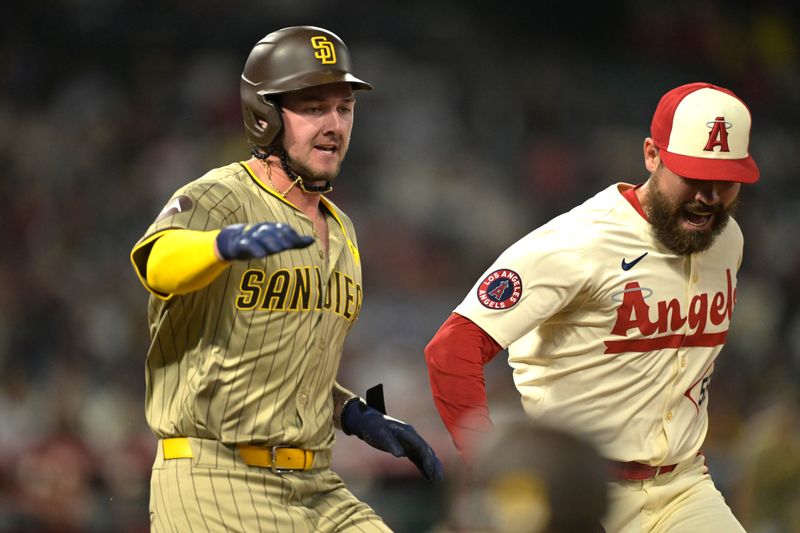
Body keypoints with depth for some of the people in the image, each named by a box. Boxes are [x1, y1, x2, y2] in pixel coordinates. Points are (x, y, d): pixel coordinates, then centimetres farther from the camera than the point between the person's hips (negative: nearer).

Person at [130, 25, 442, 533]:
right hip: (217, 486, -7)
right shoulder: (220, 198, -9)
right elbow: (160, 261, -33)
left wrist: (359, 416, 11)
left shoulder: (340, 231, 17)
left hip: (316, 490, 7)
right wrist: (232, 242, -54)